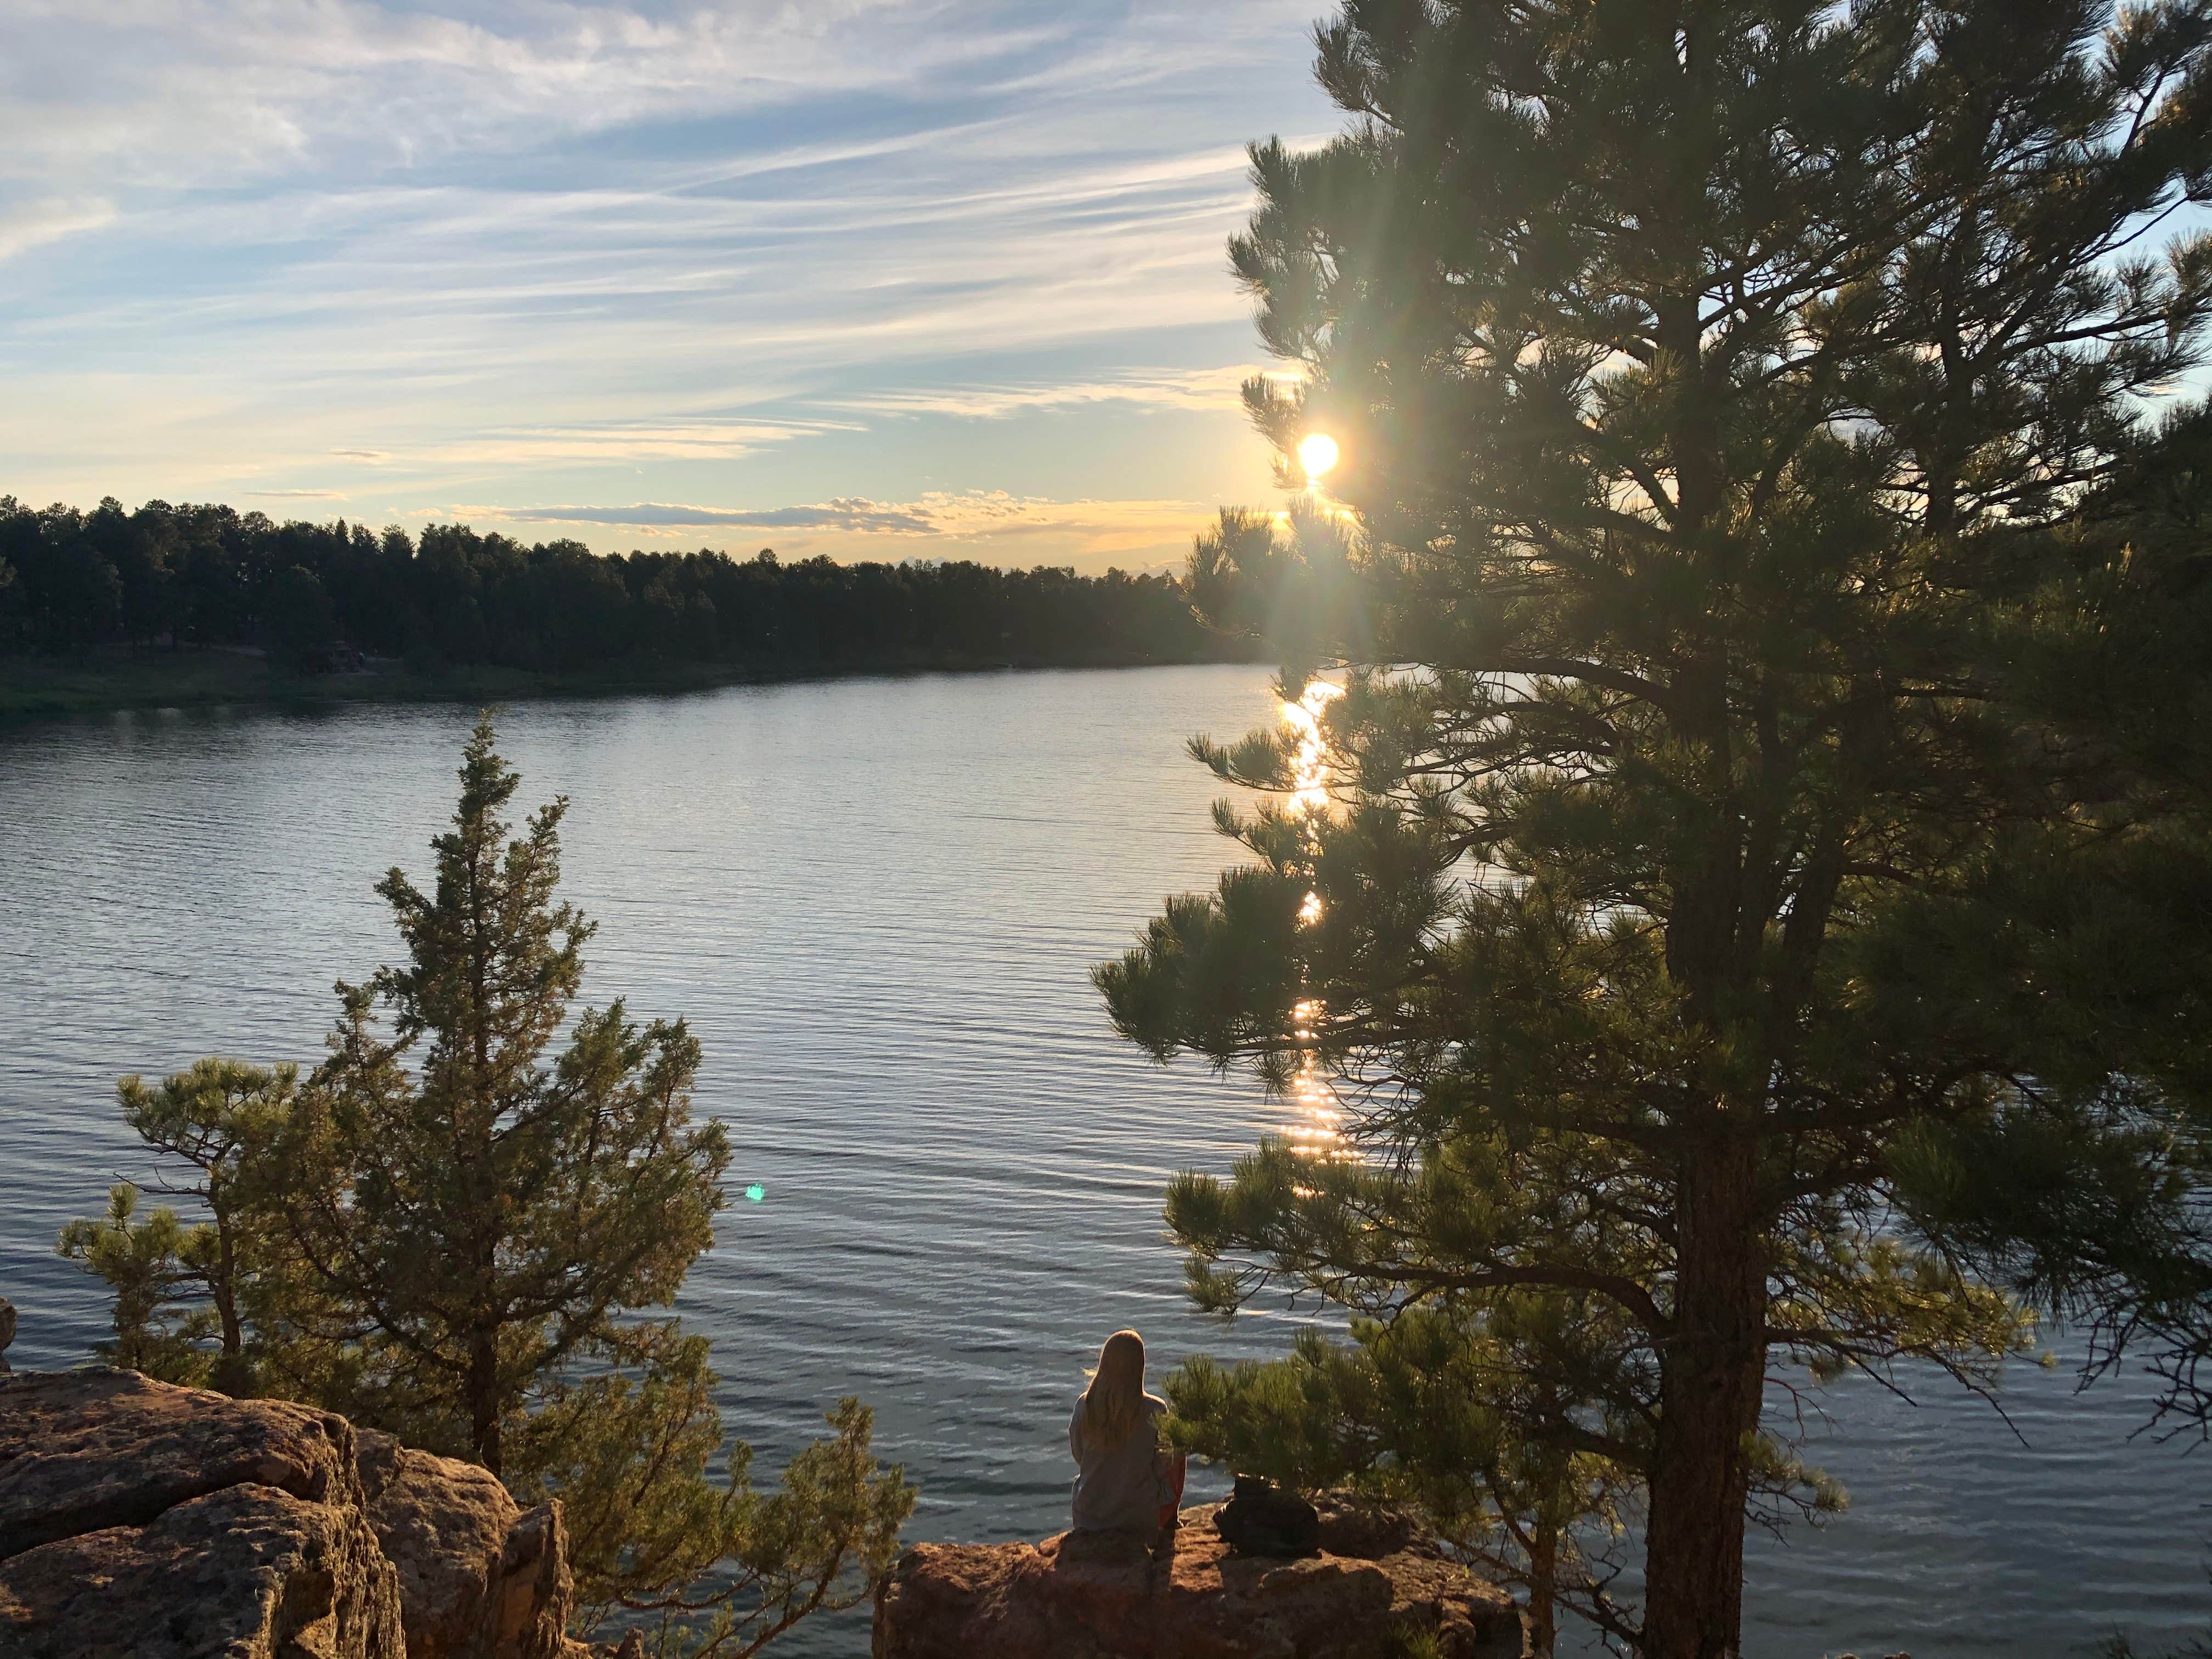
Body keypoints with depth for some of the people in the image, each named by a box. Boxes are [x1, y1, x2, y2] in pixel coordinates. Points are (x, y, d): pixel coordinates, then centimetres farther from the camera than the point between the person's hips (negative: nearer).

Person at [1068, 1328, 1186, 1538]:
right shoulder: (1155, 1410, -20)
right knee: (1178, 1451, 23)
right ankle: (1168, 1523, 41)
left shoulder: (1085, 1405, -12)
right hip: (1140, 1519, -3)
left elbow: (1078, 1456, 3)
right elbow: (1162, 1468, -10)